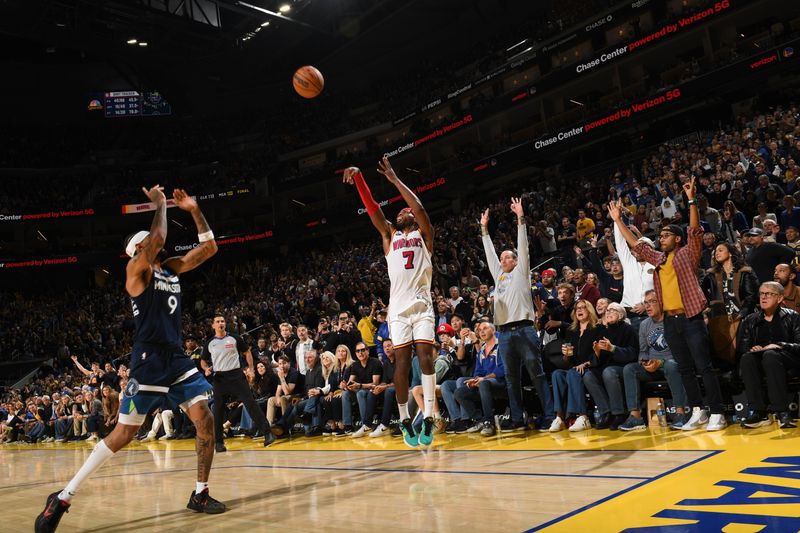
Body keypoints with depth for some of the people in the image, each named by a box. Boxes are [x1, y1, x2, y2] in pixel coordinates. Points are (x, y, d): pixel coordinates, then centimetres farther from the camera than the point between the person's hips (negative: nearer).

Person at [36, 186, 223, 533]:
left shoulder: (171, 268, 15)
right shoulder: (137, 268, -5)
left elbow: (209, 247, 16)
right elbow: (158, 237, -24)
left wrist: (194, 210, 8)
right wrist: (160, 203, -8)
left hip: (177, 358, 7)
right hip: (148, 360, -7)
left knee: (205, 421, -3)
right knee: (123, 434, -4)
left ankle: (200, 495, 9)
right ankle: (63, 498, 9)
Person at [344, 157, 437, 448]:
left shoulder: (423, 235, 14)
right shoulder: (389, 236, 20)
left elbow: (419, 207, -3)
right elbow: (372, 208, 8)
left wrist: (394, 178, 1)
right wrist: (358, 177, -3)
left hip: (422, 305, -2)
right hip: (399, 307, 2)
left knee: (425, 357, -12)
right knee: (402, 362, -2)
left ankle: (429, 419, -11)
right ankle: (405, 421, 5)